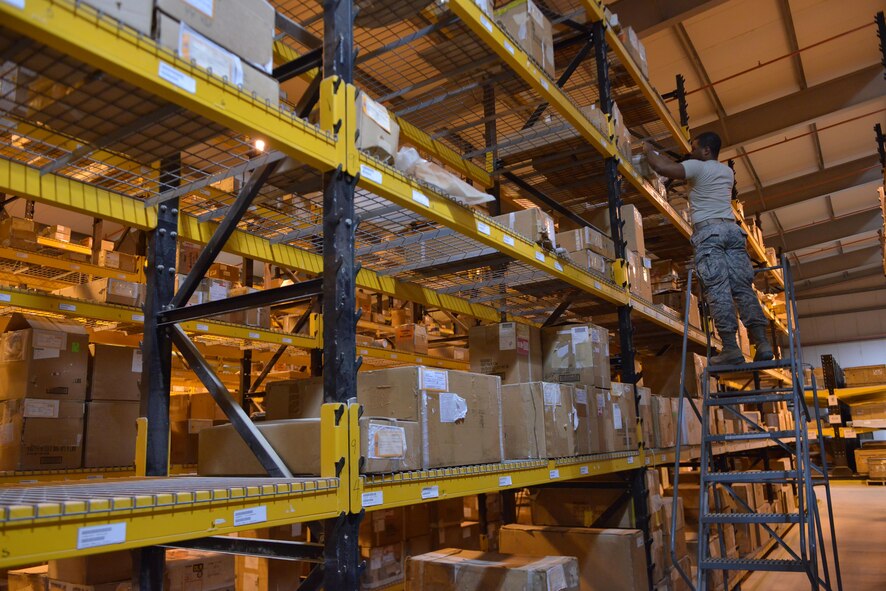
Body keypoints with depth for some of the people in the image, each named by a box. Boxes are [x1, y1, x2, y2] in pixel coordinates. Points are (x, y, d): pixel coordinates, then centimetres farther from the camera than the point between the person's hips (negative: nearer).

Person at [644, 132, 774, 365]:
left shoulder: (698, 167, 2)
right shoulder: (727, 171, 25)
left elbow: (661, 168, -8)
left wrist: (648, 150, 11)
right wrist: (659, 154, 39)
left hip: (708, 231, -6)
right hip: (732, 228, 6)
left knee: (717, 289, -13)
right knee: (743, 287, 0)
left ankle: (731, 348, -20)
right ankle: (762, 342, -8)